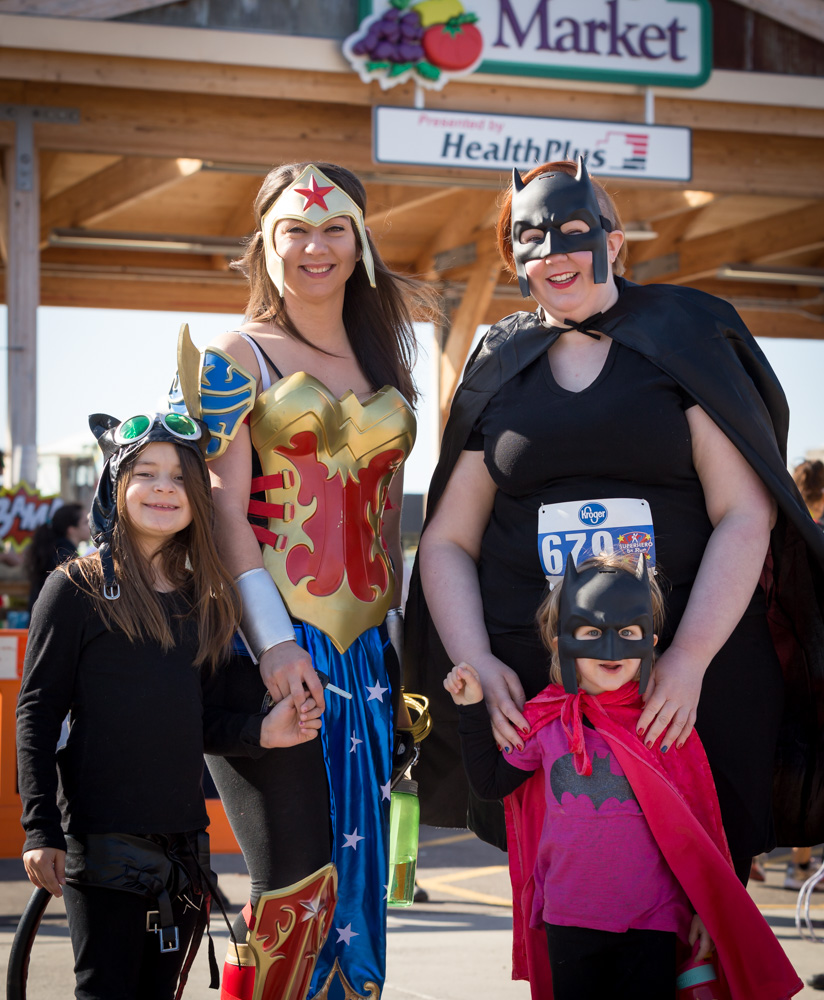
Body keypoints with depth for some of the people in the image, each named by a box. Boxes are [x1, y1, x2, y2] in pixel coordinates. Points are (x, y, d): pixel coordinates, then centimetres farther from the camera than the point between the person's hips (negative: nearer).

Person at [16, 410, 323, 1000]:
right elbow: (37, 714, -6)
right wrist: (41, 829, -12)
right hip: (102, 839, -6)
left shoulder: (207, 601, 12)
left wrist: (260, 733, -6)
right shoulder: (77, 590, -5)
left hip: (183, 838, 6)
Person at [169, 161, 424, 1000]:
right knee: (295, 876, -9)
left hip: (365, 644, 6)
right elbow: (223, 509, -9)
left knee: (357, 866, 6)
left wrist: (399, 619, 12)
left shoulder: (383, 365, 16)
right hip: (266, 642, -6)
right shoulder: (233, 360, -1)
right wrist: (274, 640, -18)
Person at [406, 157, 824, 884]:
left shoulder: (686, 339, 6)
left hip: (688, 672, -2)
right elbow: (447, 540, 14)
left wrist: (689, 659, -15)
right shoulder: (501, 369, 14)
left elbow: (746, 516, -2)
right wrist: (476, 666, -3)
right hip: (530, 680, 2)